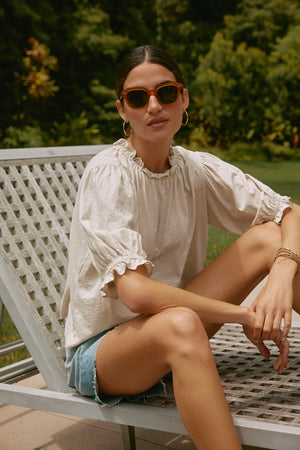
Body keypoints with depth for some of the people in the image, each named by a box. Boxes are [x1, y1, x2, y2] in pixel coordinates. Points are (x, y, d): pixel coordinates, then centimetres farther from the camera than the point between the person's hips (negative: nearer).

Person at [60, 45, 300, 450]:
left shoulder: (197, 169, -2)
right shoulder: (108, 173, -19)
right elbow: (135, 292, -30)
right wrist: (243, 314, -24)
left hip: (171, 331, 6)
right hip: (99, 349, -5)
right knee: (179, 325, -40)